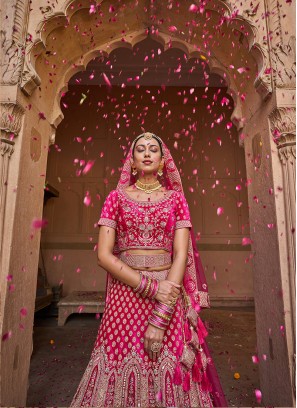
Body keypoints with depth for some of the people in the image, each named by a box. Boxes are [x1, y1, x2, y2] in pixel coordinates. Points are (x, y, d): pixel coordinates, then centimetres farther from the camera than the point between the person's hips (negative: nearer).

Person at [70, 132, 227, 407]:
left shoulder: (176, 198, 4)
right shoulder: (117, 197, 4)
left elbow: (181, 255, -6)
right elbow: (104, 255, -5)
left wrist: (160, 317, -14)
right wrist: (151, 287, -14)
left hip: (169, 294, 1)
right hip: (125, 291, 0)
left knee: (168, 372, 9)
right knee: (122, 360, 8)